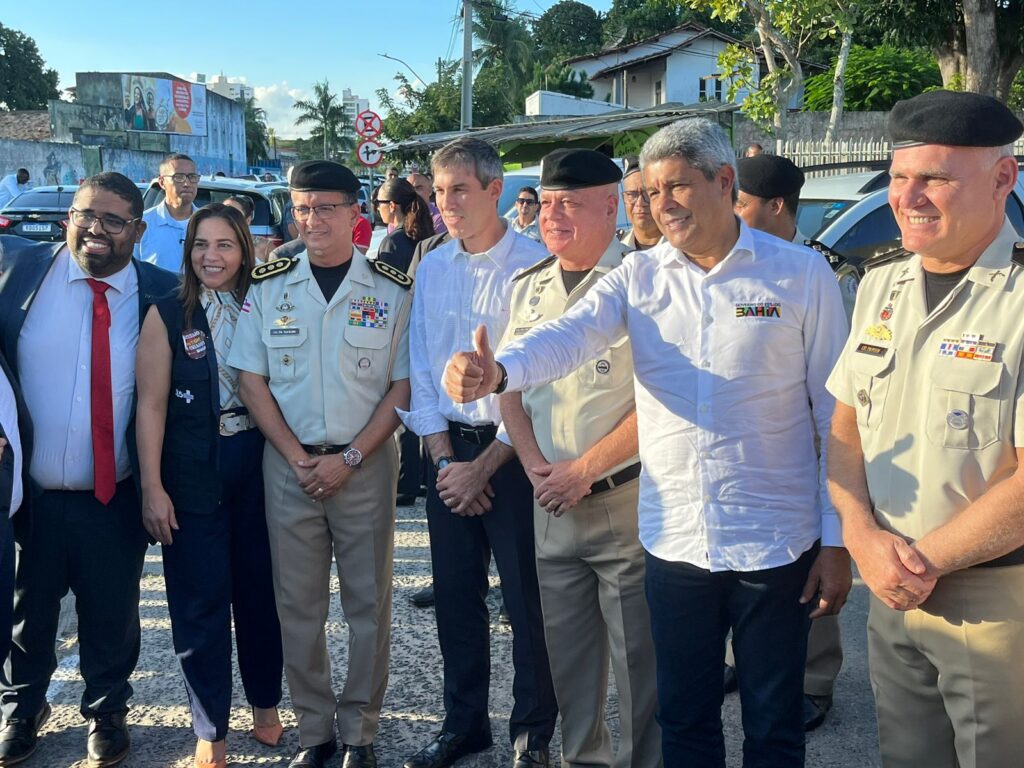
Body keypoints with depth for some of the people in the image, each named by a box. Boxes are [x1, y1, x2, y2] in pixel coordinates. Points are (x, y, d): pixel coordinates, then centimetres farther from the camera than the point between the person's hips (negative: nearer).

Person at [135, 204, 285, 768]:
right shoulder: (167, 315, -5)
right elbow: (151, 404, -7)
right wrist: (152, 488, -11)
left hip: (258, 465, 3)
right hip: (192, 475, -2)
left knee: (260, 589, 12)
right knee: (200, 601, 4)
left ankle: (265, 703, 32)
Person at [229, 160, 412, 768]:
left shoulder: (393, 291, -2)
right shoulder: (268, 286, 2)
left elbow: (403, 385, -2)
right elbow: (253, 381, 2)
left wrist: (350, 458, -11)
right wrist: (298, 459, -8)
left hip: (366, 464, -1)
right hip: (288, 463, 1)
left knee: (368, 601, 5)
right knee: (299, 602, 7)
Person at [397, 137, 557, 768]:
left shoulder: (534, 265, -11)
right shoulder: (432, 268, 7)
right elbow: (420, 368, 8)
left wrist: (485, 466, -11)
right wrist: (444, 457, -1)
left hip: (514, 450, -5)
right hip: (449, 450, 5)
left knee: (527, 597, 4)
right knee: (455, 593, 13)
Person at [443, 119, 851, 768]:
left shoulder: (802, 274, -5)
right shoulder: (639, 276, 2)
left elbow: (836, 416, -3)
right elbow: (569, 336, -16)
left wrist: (838, 542, -4)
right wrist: (496, 370, -37)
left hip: (775, 544, -2)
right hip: (674, 540, 3)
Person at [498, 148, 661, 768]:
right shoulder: (530, 287, 10)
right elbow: (510, 386, 14)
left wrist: (583, 470, -13)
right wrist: (535, 464, -1)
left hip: (624, 500, -6)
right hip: (553, 504, 6)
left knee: (638, 653, 3)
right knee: (567, 647, 16)